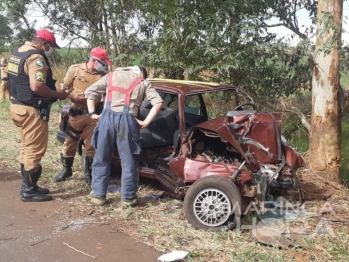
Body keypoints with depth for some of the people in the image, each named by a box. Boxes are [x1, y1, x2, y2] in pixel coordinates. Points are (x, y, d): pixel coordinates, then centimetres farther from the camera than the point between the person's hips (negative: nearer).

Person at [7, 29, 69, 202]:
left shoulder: (16, 52, 13)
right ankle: (29, 191, 8)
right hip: (31, 110, -10)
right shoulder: (36, 57, -19)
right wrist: (58, 95, -15)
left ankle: (27, 185, 28)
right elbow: (36, 87, -29)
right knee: (34, 150, -1)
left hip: (17, 105, 10)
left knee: (27, 148, 18)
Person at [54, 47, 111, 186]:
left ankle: (89, 174, 22)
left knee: (91, 146, 7)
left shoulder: (102, 75, -2)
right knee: (70, 143, 10)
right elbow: (64, 88, 1)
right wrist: (74, 97, -15)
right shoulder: (75, 69, -4)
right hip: (76, 113, 0)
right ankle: (66, 170, 30)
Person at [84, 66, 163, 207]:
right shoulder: (143, 82, 18)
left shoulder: (111, 76, 24)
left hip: (107, 117, 2)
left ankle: (98, 195, 17)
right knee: (128, 161, 8)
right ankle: (128, 198, 13)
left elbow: (89, 92, 18)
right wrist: (145, 122, 2)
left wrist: (92, 113, 16)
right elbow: (158, 102, 3)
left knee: (101, 158, 13)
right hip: (127, 120, -2)